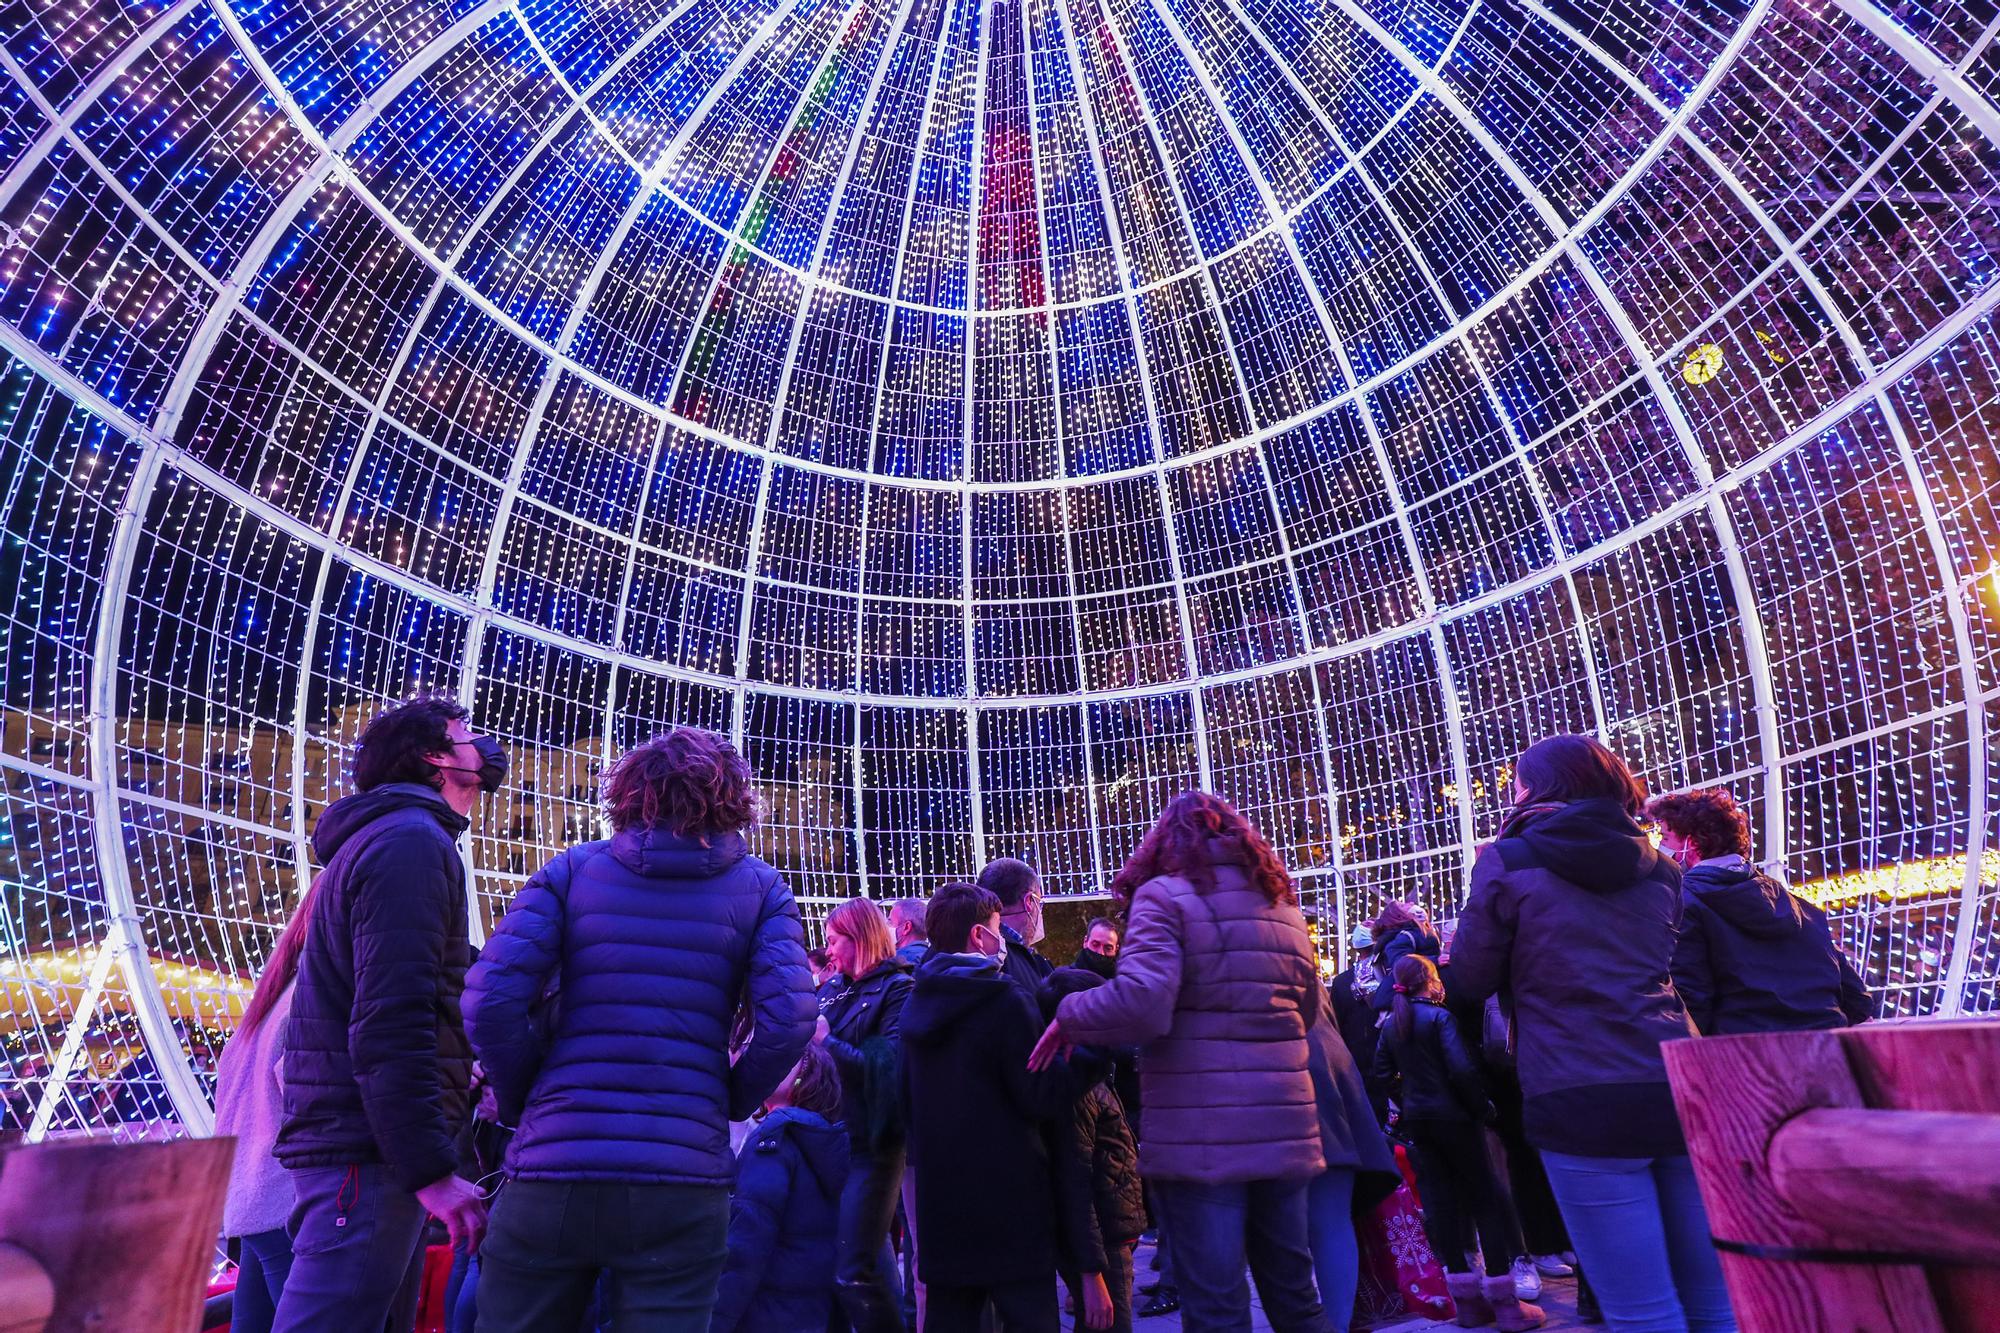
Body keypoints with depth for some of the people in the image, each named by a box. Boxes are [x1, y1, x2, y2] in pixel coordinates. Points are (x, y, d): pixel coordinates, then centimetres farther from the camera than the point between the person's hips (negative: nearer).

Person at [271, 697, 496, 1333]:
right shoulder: (413, 839, -14)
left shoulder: (372, 841, 20)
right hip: (369, 1154, -11)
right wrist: (433, 1171, -22)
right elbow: (391, 1021, -22)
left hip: (351, 1144, 11)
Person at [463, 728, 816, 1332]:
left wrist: (523, 1102, 10)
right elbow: (788, 1021, -9)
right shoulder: (759, 887, 3)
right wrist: (729, 1104, 8)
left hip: (552, 1166, 1)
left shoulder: (571, 869, 4)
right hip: (683, 1180, -1)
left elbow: (491, 1001, -6)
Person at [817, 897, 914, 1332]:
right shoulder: (840, 991, 14)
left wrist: (827, 1040, -17)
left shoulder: (896, 989, -9)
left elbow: (888, 1066, -20)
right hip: (836, 1137, 8)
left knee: (855, 1276, -7)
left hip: (872, 1143, -8)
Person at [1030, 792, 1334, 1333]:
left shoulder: (1164, 896, -8)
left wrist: (1067, 1017, -7)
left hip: (1201, 1132, -6)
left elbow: (1140, 1003, -22)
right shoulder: (1281, 901, 12)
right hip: (1285, 1126, 6)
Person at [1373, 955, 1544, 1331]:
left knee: (1440, 1201, 8)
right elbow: (1462, 1069, -22)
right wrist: (1483, 1106, -9)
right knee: (1486, 1197, 4)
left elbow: (1383, 1073, 8)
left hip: (1416, 1119, 6)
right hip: (1452, 1116, -6)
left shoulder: (1391, 1024, 7)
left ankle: (1467, 1301, 16)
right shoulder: (1440, 1016, -13)